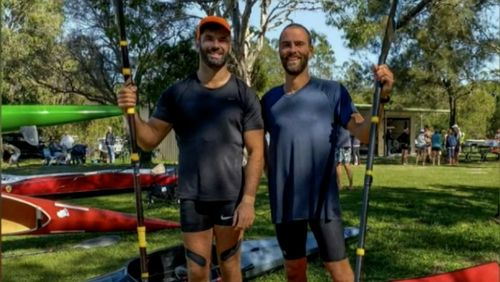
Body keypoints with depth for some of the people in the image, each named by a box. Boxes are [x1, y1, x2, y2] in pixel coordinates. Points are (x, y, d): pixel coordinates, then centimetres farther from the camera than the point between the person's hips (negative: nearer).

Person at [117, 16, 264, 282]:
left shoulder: (244, 95, -2)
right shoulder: (177, 93, 2)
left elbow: (256, 152, -3)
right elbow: (150, 140, 1)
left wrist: (248, 200, -11)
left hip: (232, 197, -1)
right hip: (192, 197, 1)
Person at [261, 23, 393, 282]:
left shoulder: (331, 91, -5)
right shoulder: (270, 99, 5)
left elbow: (363, 134, -14)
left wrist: (381, 97, -28)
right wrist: (273, 178, 4)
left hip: (323, 198, -3)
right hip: (284, 201, 4)